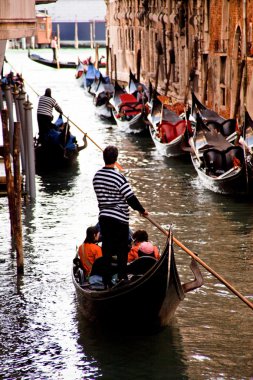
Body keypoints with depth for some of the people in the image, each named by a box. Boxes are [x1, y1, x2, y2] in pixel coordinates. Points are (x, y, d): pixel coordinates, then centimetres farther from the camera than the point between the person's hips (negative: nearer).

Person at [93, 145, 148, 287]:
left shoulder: (96, 176, 3)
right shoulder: (119, 178, -17)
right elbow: (131, 198, -15)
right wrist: (142, 210, -1)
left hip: (103, 217, 6)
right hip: (119, 218, -6)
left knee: (107, 249, 10)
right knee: (122, 249, 5)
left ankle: (107, 281, 12)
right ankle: (122, 277, 2)